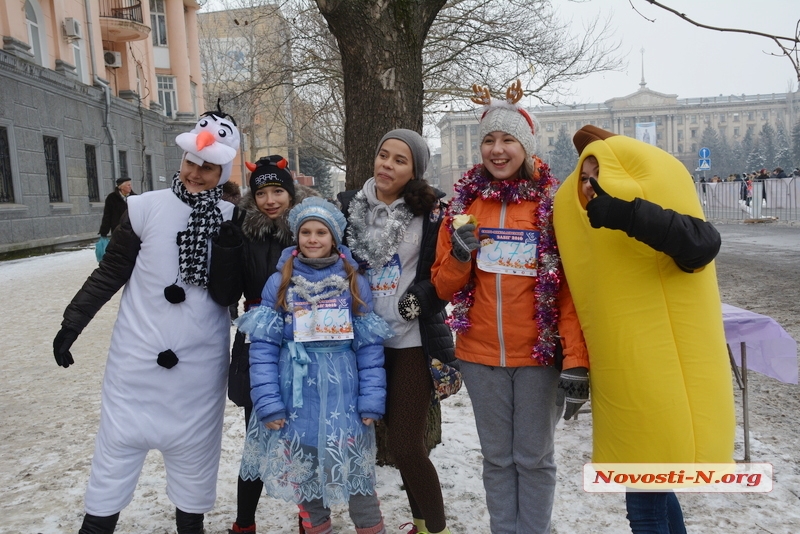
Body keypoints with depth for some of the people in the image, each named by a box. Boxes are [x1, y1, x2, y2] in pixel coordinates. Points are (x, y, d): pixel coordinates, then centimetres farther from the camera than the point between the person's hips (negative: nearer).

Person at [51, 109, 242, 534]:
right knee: (119, 439, 8)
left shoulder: (233, 220, -2)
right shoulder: (147, 208, -6)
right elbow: (110, 273, 1)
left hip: (200, 362, 1)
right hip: (139, 355, -1)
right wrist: (73, 322, 2)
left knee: (194, 446, 14)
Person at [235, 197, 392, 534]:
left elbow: (369, 346, 0)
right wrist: (267, 403, -9)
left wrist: (371, 401, -6)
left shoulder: (354, 283, 2)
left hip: (342, 398, -1)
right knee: (302, 474, 14)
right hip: (295, 398, 1)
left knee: (356, 472, 4)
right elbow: (263, 346, -3)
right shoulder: (279, 282, 1)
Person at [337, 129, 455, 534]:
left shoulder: (430, 209, -5)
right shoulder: (349, 205, 5)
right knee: (400, 439, 14)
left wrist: (420, 296, -16)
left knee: (405, 446, -5)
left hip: (412, 339, -4)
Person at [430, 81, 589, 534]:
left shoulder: (553, 202, -4)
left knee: (534, 457, 10)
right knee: (498, 457, 15)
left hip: (537, 353, -2)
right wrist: (460, 256, -14)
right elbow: (444, 286, 6)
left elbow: (570, 288, -7)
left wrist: (576, 359, -13)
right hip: (481, 354, 3)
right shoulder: (464, 202, 4)